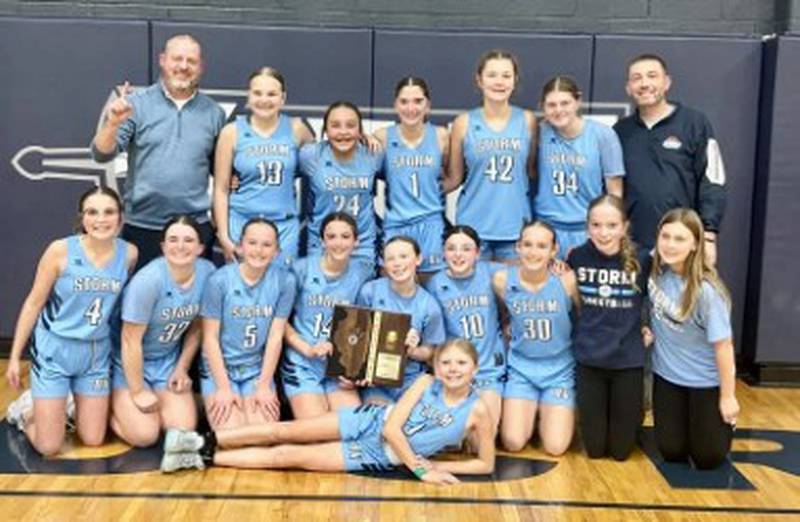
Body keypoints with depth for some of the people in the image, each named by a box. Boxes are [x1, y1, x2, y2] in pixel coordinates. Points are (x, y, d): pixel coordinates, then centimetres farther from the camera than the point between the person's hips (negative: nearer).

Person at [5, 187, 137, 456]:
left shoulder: (129, 254, -7)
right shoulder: (60, 250, -15)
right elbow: (34, 303, -6)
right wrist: (15, 356, -3)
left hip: (96, 354, 3)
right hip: (54, 350, -3)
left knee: (93, 440, 8)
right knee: (49, 447, 0)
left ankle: (70, 405, 38)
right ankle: (26, 408, 31)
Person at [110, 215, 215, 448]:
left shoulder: (208, 272, -13)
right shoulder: (148, 281, -28)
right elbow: (130, 340, -21)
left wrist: (182, 368, 2)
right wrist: (138, 392, -15)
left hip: (168, 360, 5)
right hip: (129, 362, -5)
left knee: (184, 429, -6)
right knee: (145, 435, -13)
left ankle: (150, 407, 23)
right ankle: (109, 406, 15)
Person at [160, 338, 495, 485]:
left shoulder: (477, 411, -11)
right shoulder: (426, 383, -6)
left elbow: (486, 464, -8)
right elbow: (392, 426, -10)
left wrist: (433, 466, -13)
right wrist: (420, 469, -16)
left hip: (377, 458, -2)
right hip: (370, 422, 2)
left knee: (288, 456, -9)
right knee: (283, 432, -10)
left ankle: (204, 459, -2)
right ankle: (204, 443, 3)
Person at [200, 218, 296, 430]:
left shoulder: (284, 281, -9)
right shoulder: (220, 280, -14)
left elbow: (275, 336, -6)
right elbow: (210, 338, -9)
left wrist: (264, 385, -6)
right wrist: (223, 388, -11)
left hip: (258, 369, 2)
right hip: (219, 368, -1)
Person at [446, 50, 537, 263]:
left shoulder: (527, 121, 3)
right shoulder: (464, 123, 0)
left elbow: (532, 171, 12)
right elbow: (454, 178, 5)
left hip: (516, 226, 1)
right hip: (473, 226, -1)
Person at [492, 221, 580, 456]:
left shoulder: (567, 280, -17)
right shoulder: (502, 280, -11)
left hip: (560, 370, -1)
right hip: (521, 368, 1)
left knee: (555, 447, -7)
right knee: (513, 443, -7)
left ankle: (549, 412, 25)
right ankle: (531, 411, 24)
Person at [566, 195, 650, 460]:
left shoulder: (642, 259, -12)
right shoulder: (576, 257, -7)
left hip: (628, 359, -1)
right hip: (589, 358, 1)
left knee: (620, 449, 9)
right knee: (594, 448, 9)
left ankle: (634, 413, 40)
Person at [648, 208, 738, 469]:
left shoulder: (706, 291, -28)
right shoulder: (655, 267, -14)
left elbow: (723, 345, -20)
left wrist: (728, 397, -14)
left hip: (706, 382, -4)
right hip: (668, 375, 4)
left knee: (708, 458, 8)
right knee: (672, 452, 10)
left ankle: (723, 421, 35)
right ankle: (685, 419, 38)